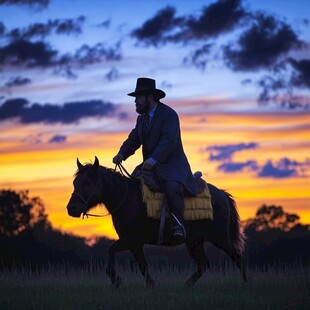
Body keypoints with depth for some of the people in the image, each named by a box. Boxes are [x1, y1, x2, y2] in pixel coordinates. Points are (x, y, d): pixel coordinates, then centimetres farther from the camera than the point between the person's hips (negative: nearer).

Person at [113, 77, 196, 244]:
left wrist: (153, 159, -34)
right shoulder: (142, 119, 18)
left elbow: (168, 140, -21)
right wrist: (122, 154, -10)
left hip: (172, 165, -8)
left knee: (172, 187, -36)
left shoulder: (169, 114, -9)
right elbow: (133, 139, 11)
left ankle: (177, 225, -30)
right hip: (150, 166, 9)